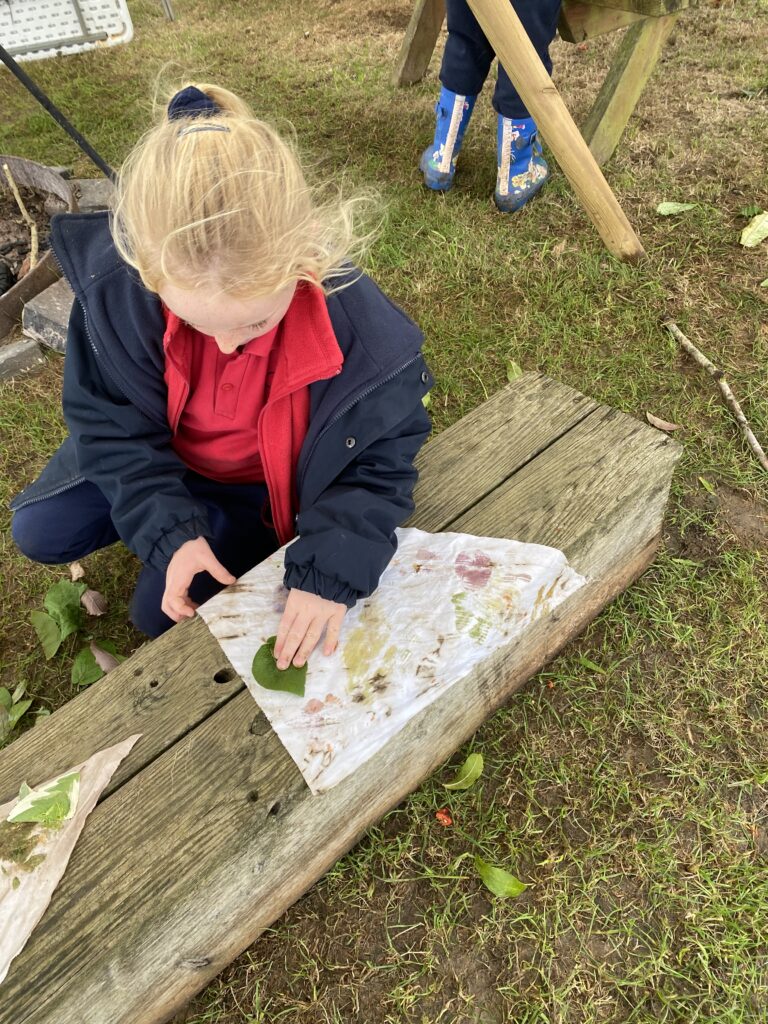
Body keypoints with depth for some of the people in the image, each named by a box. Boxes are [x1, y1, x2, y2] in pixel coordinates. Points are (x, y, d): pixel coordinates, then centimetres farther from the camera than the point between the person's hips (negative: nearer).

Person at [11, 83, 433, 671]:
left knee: (160, 611, -3)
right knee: (39, 532, 3)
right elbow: (108, 419, -14)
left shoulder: (363, 331, -35)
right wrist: (168, 527, -24)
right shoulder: (114, 286, -29)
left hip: (266, 484, -2)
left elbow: (380, 463, -21)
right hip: (163, 452, 3)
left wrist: (332, 571, -33)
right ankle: (188, 515, 20)